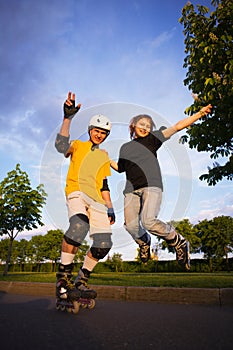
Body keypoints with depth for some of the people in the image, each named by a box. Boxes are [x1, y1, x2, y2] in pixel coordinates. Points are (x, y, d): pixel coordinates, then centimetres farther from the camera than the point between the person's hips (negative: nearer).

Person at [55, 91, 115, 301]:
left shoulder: (104, 157, 27)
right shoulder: (78, 146, 16)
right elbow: (61, 146, -8)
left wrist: (110, 207, 15)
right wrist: (68, 118, -12)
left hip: (96, 200, 5)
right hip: (76, 192, -5)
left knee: (104, 244, -9)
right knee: (79, 225, -35)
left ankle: (81, 281, 8)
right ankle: (63, 277, -22)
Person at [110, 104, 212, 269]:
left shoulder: (152, 138, 11)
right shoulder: (125, 147, 21)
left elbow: (177, 126, 3)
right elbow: (120, 168, 32)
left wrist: (200, 113, -3)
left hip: (152, 185, -4)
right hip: (131, 189, 4)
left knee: (149, 221, -25)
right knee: (131, 225, -4)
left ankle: (180, 243, 0)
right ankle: (144, 243, 32)